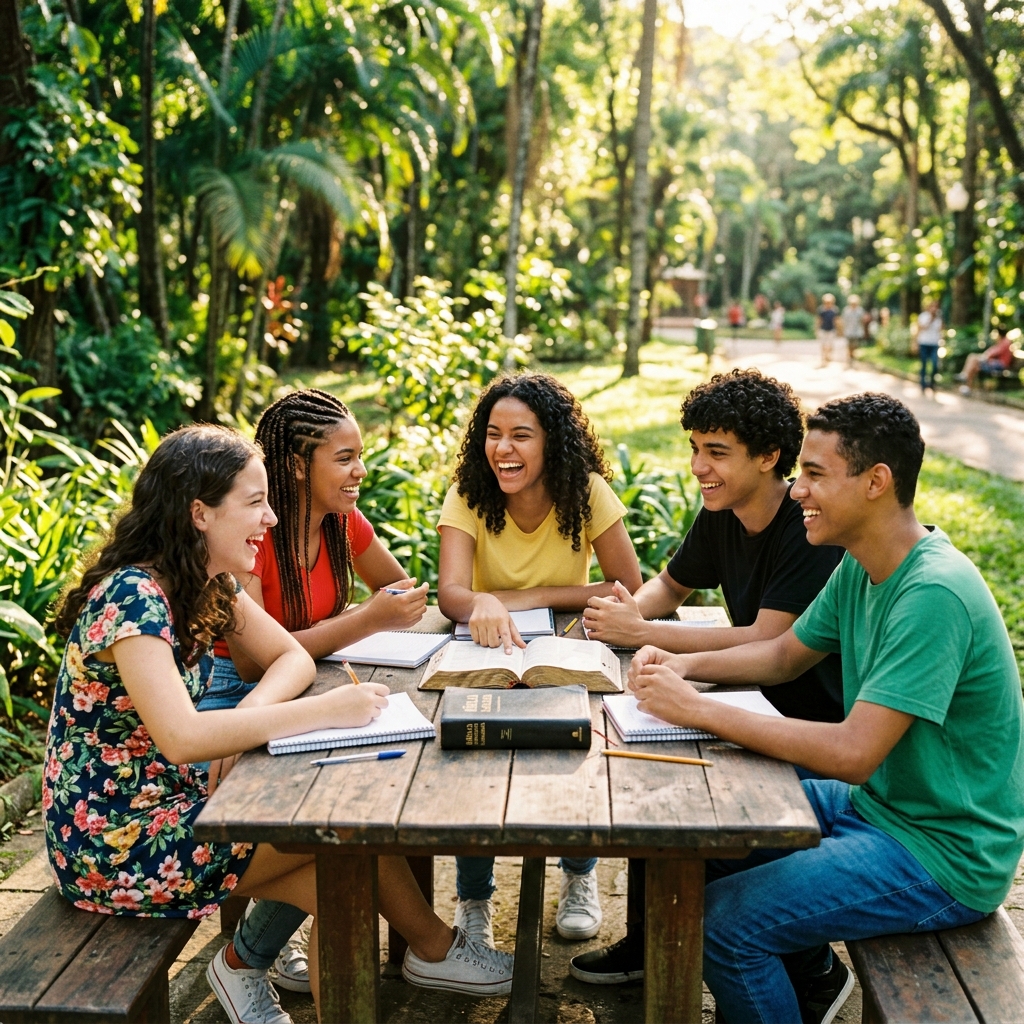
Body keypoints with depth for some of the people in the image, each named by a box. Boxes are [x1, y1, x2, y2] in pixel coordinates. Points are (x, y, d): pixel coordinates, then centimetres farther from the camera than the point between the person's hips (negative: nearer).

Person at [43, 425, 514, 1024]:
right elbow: (181, 737, -35)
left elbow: (293, 658, 5)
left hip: (166, 802, 8)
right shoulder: (132, 596, -25)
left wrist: (247, 717, -16)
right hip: (110, 845, -8)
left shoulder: (209, 585, 3)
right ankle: (433, 949, 10)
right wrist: (326, 711, -32)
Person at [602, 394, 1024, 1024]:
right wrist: (682, 666, -3)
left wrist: (699, 710, -27)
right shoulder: (862, 568, 2)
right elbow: (785, 655, 14)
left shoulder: (934, 593, -28)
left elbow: (852, 753, -32)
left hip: (945, 854, -9)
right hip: (876, 802, 9)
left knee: (722, 919, -17)